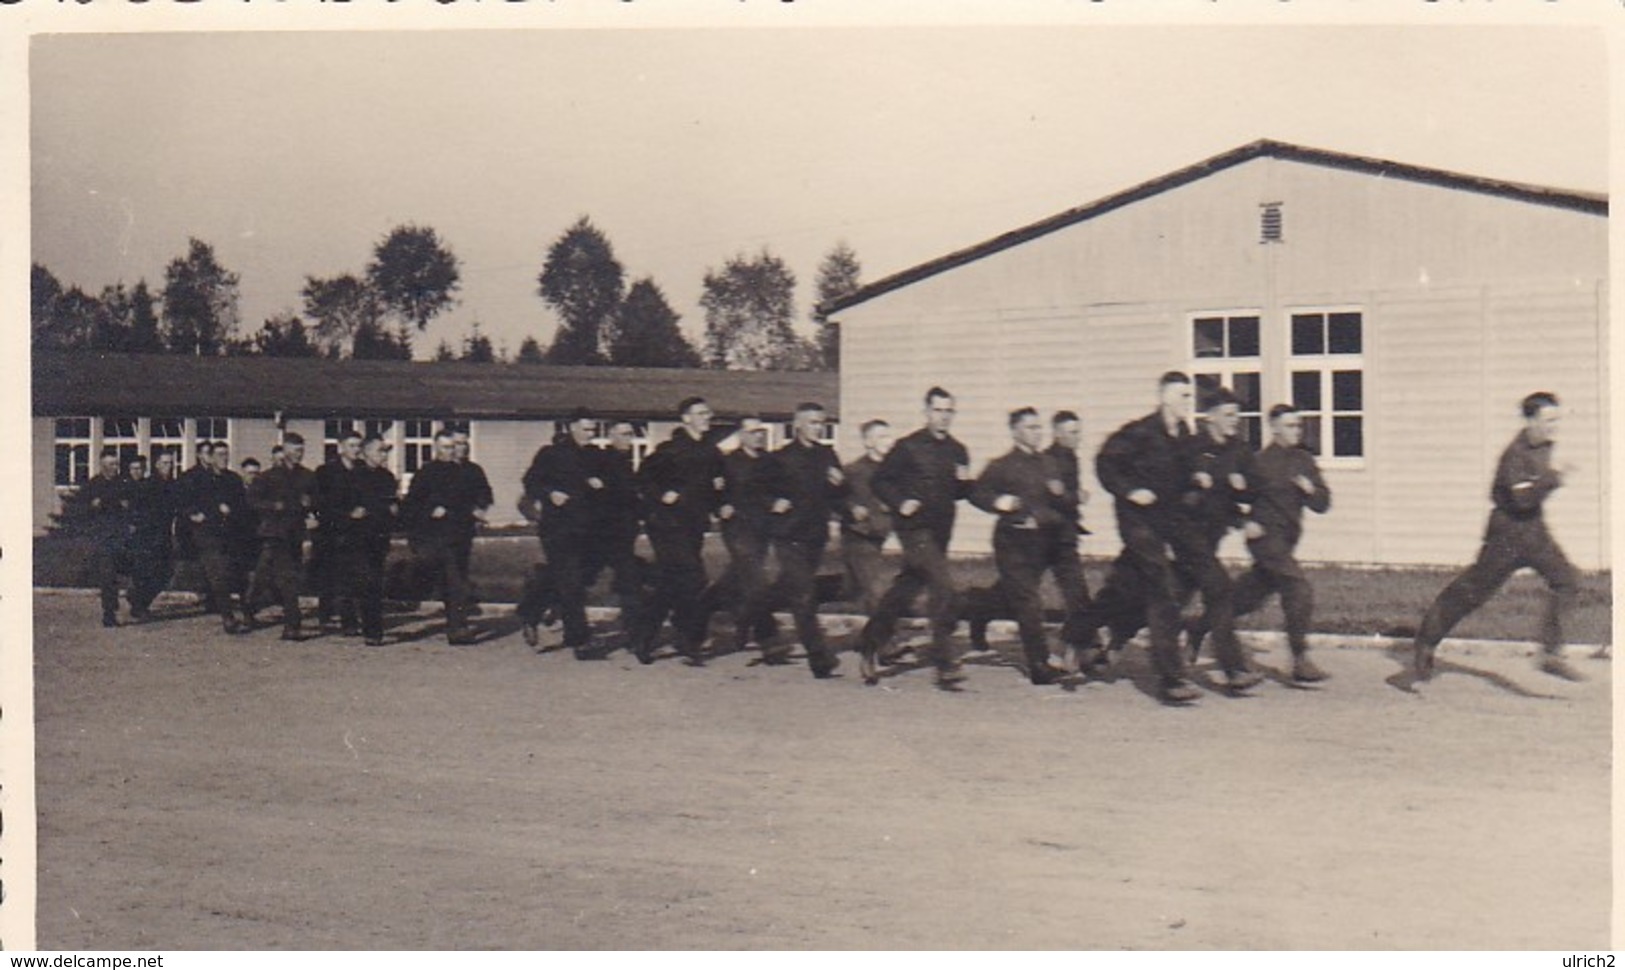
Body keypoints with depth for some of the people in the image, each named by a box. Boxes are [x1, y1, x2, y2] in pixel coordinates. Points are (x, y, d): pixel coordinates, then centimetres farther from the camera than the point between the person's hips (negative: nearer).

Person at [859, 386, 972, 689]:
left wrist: (965, 482, -2)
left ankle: (870, 647, 29)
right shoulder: (909, 447, -5)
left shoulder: (957, 451, 12)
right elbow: (881, 480, -1)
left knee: (904, 590, 14)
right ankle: (946, 663, -17)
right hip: (915, 528, -6)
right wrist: (901, 503, -15)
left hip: (940, 531, 6)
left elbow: (958, 494, 20)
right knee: (942, 585, -19)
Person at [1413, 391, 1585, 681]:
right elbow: (1524, 498, -30)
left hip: (1534, 530, 7)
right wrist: (1553, 478, -34)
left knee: (1566, 581, -10)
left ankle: (1551, 654, -9)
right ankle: (1426, 641, 19)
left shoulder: (1545, 444, 4)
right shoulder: (1516, 454, -21)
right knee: (1472, 590, 2)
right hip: (1508, 530, -7)